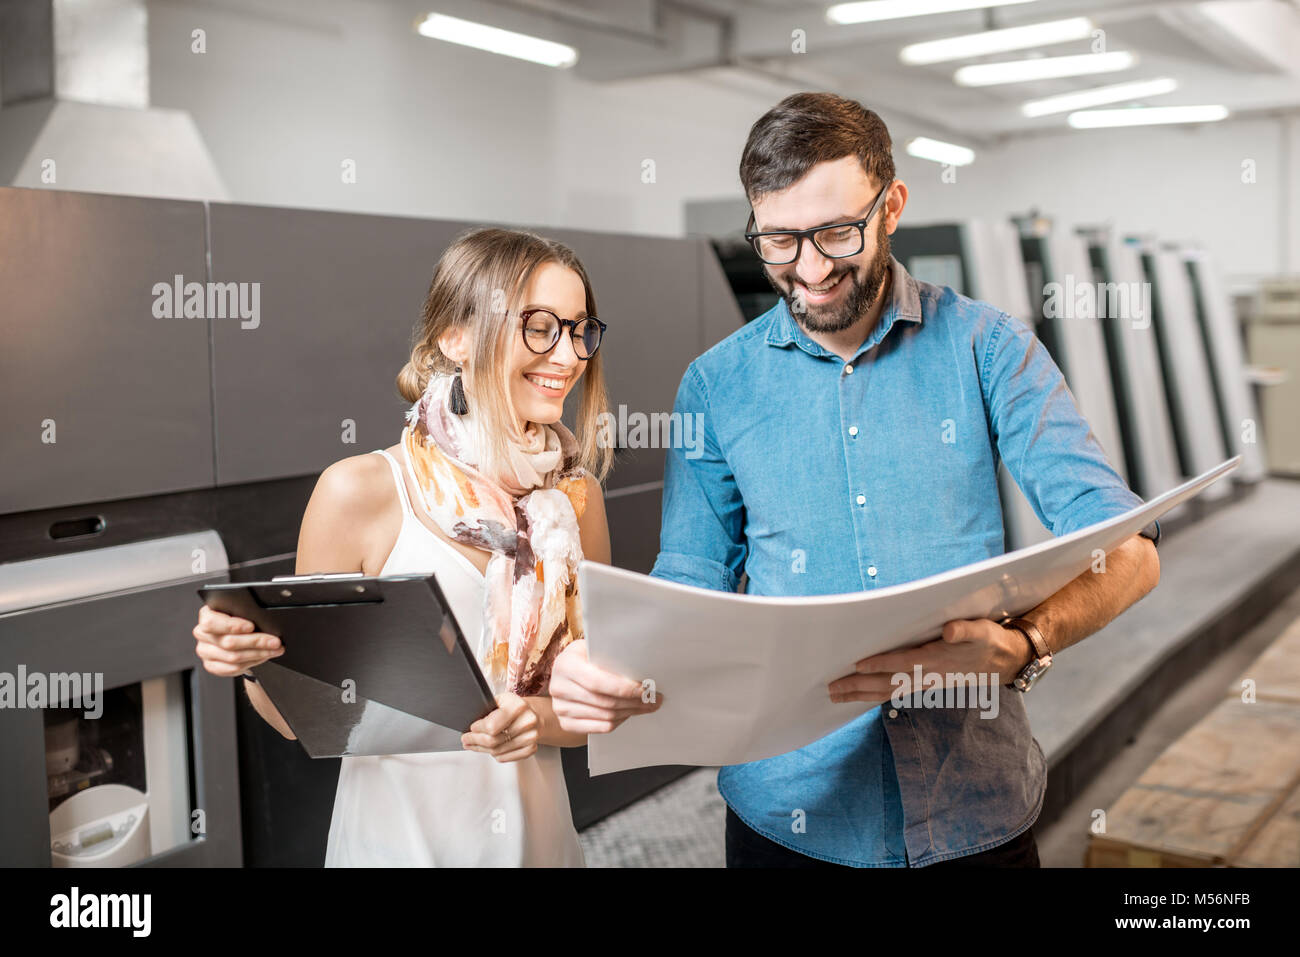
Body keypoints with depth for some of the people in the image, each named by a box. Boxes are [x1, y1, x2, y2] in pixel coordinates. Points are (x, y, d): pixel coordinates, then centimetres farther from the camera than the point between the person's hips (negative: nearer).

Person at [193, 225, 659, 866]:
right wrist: (253, 660, -25)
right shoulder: (359, 492, -15)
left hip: (536, 836, 3)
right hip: (395, 838, -3)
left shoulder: (575, 497, -4)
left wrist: (543, 719, -16)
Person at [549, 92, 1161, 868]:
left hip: (975, 800, 0)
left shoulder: (987, 347, -6)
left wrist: (1021, 646, -32)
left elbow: (1127, 544, -11)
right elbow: (692, 581, 2)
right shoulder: (716, 384, -1)